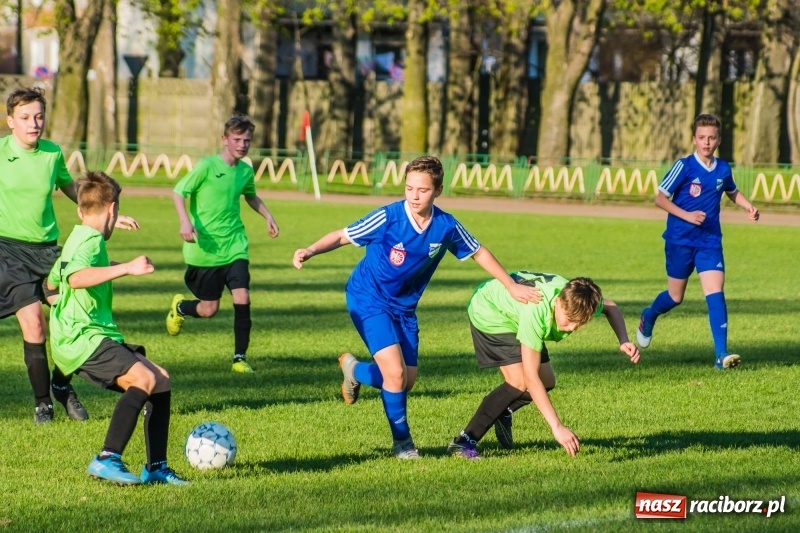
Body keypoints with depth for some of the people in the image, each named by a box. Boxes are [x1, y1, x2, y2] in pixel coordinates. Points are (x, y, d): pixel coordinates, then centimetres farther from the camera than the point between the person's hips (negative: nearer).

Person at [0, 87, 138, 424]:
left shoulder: (52, 153, 3)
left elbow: (71, 189, 21)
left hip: (47, 249, 3)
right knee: (33, 322, -13)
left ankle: (62, 385, 17)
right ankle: (42, 402, 5)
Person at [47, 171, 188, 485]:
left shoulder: (78, 238, 21)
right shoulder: (89, 240, -11)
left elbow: (52, 282, 39)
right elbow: (76, 278, -34)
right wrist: (127, 268, -36)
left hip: (96, 335, 10)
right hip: (82, 338, -10)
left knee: (161, 380, 6)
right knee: (143, 378, -27)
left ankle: (155, 467, 6)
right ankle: (107, 460, -30)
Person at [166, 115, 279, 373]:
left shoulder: (246, 170, 6)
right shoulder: (207, 166, -11)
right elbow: (179, 191, -9)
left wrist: (268, 217, 15)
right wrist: (185, 222, -24)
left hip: (234, 246, 4)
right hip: (205, 249, -4)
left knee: (242, 298, -14)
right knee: (209, 309, 3)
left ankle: (240, 357, -2)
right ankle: (179, 307, 38)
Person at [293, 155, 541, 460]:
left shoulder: (446, 227, -11)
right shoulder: (388, 218, -22)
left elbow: (478, 253, 5)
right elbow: (342, 237, -16)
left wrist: (512, 287, 6)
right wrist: (310, 251, -32)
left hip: (404, 306, 5)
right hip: (368, 298, -5)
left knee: (407, 381, 8)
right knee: (395, 373, -17)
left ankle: (354, 370, 38)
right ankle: (402, 442, 4)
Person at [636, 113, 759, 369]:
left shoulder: (723, 169, 3)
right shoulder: (684, 167, -11)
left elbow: (732, 192, 25)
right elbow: (661, 198, -10)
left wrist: (749, 207, 7)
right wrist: (687, 216, -21)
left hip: (710, 242, 3)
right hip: (680, 240, -3)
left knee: (715, 292, -13)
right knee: (675, 297, 9)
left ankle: (721, 353, -17)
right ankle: (649, 316, 44)